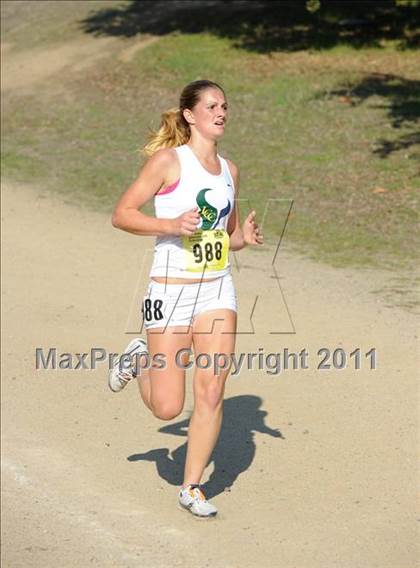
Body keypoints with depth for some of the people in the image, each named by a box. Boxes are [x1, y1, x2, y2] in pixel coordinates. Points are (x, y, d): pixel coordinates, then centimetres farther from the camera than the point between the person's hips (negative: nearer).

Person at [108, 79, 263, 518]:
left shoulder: (229, 170, 10)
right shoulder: (167, 160, -7)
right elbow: (122, 214, -8)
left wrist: (245, 237, -2)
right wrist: (171, 225, -22)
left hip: (217, 291, 5)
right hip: (171, 291, -5)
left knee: (211, 394, -5)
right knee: (168, 408, -2)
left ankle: (192, 488, 10)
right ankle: (138, 361, 31)